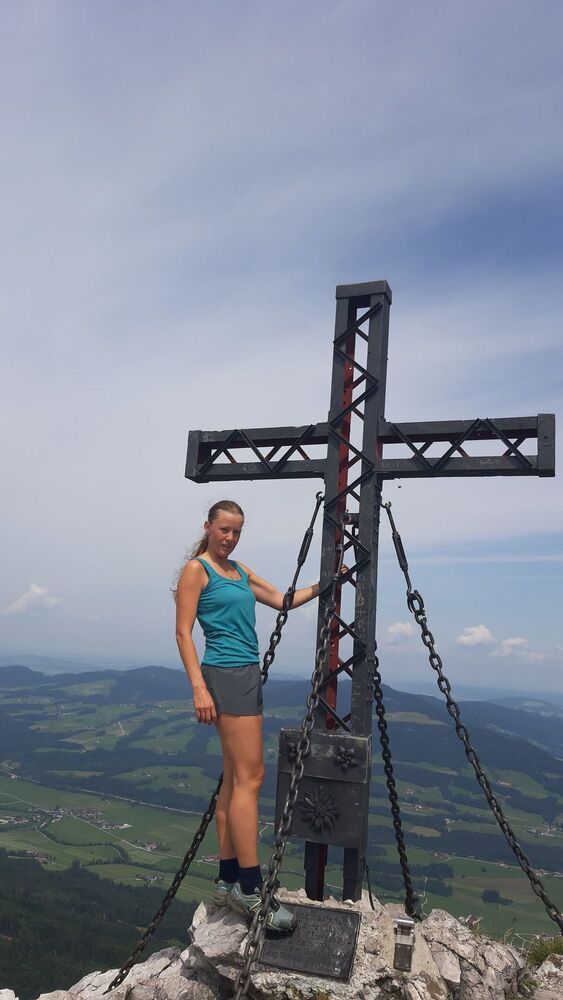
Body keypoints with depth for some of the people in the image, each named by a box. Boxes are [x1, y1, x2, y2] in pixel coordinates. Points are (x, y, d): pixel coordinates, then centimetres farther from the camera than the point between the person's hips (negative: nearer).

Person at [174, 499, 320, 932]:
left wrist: (322, 584, 4)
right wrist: (199, 688, -17)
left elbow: (282, 600, 18)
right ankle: (250, 888, -1)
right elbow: (183, 632, -9)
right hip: (225, 675, -8)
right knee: (250, 776, -9)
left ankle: (228, 880, 19)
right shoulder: (196, 568, -4)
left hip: (249, 675, 8)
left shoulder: (240, 570, 18)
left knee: (236, 778, 10)